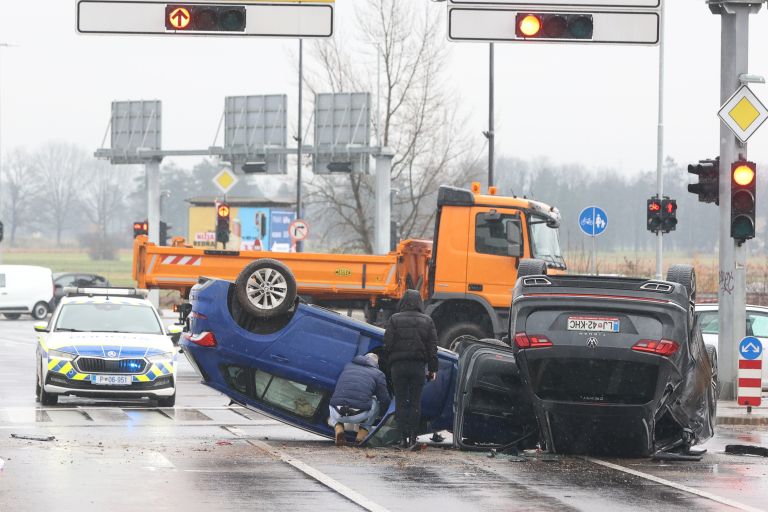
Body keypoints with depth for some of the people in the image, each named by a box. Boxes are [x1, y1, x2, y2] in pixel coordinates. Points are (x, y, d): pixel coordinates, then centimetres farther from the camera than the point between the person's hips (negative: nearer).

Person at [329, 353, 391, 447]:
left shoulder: (348, 366, 23)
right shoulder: (378, 374, 12)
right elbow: (385, 401, 14)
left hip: (337, 414, 2)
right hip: (359, 416, -2)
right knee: (375, 402, 29)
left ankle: (338, 428, 10)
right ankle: (363, 431, 17)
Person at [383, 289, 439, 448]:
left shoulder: (394, 319, -3)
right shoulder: (427, 321, 4)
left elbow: (388, 344, -7)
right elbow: (432, 347, 4)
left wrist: (389, 363, 7)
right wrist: (433, 368, 8)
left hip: (398, 365, -2)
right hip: (418, 366, 2)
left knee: (401, 402, 3)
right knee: (415, 402, 8)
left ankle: (404, 436, -2)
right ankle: (413, 437, 4)